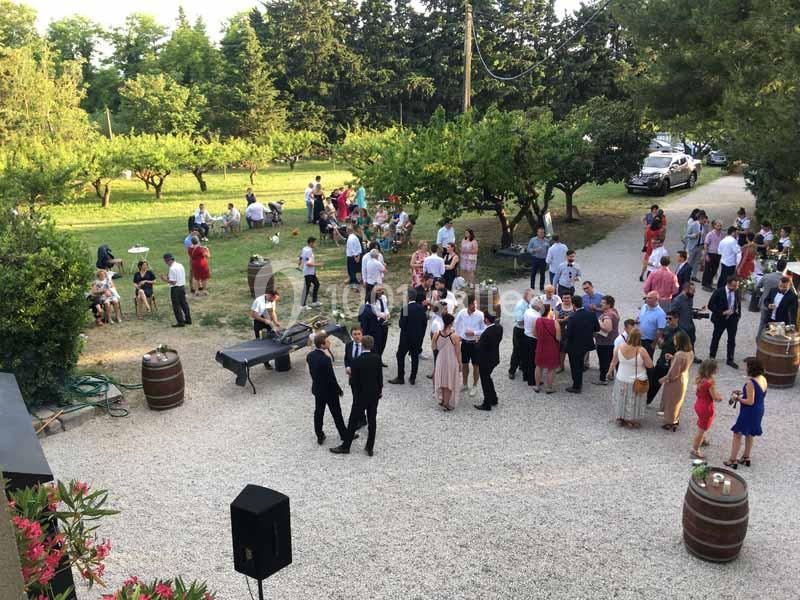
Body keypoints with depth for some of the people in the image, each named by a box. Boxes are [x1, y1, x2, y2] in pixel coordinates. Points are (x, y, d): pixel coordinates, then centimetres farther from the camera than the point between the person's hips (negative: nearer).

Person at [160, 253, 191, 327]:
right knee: (184, 303, 17)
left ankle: (180, 322, 4)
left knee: (176, 306, 1)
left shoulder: (172, 268, -19)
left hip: (175, 288, -8)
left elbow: (173, 282, -22)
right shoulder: (180, 265, 7)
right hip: (182, 287, 9)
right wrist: (169, 276, 14)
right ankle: (188, 319, 25)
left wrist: (165, 279, -9)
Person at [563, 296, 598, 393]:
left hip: (574, 346, -6)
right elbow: (597, 328, 0)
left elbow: (568, 334, -24)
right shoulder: (591, 315, -9)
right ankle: (579, 384, 39)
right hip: (586, 344, 6)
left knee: (575, 366, 11)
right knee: (580, 364, 25)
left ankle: (576, 387, 22)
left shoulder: (573, 318, -26)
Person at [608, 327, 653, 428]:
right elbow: (650, 365, -14)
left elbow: (614, 361, -1)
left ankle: (620, 418, 34)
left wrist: (610, 372, 15)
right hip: (636, 382, -2)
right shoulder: (641, 350, -25)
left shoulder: (620, 346, -16)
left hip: (621, 380, 3)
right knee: (634, 401, 16)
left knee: (621, 399, 21)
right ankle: (632, 421, 28)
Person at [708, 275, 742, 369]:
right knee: (716, 338, 12)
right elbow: (710, 305, -15)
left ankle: (730, 360, 17)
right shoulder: (719, 292, -16)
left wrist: (738, 314, 1)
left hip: (733, 319, 3)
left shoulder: (737, 292, -4)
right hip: (720, 319, -3)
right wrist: (723, 312, -22)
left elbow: (739, 304, 13)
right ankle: (712, 357, 27)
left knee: (732, 340, 6)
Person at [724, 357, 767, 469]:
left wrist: (738, 398, -13)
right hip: (759, 411, 9)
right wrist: (743, 393, 9)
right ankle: (746, 458, 36)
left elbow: (750, 401, -25)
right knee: (749, 435, 23)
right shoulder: (763, 379, -1)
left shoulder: (751, 382, -27)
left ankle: (733, 460, 11)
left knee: (737, 435, 5)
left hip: (749, 412, -9)